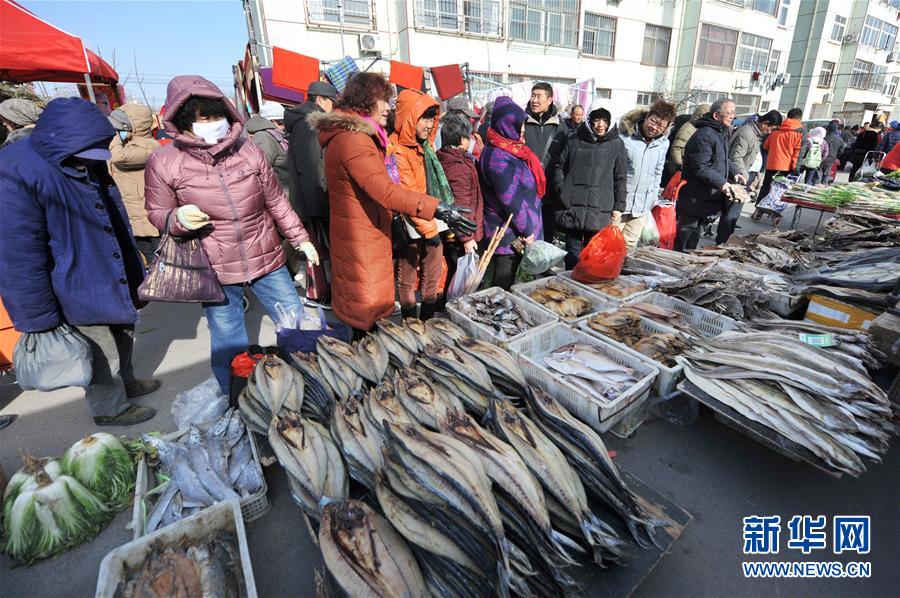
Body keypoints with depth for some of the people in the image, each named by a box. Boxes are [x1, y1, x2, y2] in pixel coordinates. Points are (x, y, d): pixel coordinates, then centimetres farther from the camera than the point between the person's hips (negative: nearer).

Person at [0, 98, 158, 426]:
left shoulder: (90, 166, 3)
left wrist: (135, 270, 17)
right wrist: (39, 320, -20)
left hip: (118, 284, 8)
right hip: (81, 294, -8)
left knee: (123, 339, 25)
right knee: (102, 355, 10)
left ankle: (125, 383, 48)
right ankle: (110, 408, 33)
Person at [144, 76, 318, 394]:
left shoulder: (248, 150, -2)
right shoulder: (164, 162, -7)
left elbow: (276, 201, 7)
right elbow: (157, 213, 3)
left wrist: (301, 238, 8)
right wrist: (178, 219, -20)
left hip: (266, 258, 2)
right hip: (215, 270, -1)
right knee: (228, 344, 9)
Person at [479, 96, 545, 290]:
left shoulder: (511, 149, 10)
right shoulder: (498, 158, -20)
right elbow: (511, 199, -21)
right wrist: (527, 230, -14)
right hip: (509, 234, -9)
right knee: (504, 285, 3)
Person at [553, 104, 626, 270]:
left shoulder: (617, 144, 7)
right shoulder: (574, 140, 8)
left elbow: (621, 178, 8)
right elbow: (559, 166, 16)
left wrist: (618, 206, 3)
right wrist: (561, 188, 2)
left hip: (600, 209, 0)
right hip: (572, 206, 1)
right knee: (572, 250, 3)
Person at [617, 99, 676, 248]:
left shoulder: (664, 143, 7)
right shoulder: (624, 136, -11)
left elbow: (657, 173, 18)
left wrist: (653, 199, 14)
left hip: (642, 208, 5)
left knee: (630, 245, 11)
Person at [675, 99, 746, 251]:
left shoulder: (720, 133, 15)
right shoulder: (704, 136, -20)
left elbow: (724, 159, 26)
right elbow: (700, 168, -26)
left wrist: (734, 173, 9)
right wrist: (721, 183, -26)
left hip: (706, 197, 11)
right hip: (694, 197, -11)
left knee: (694, 231, 19)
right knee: (687, 231, -3)